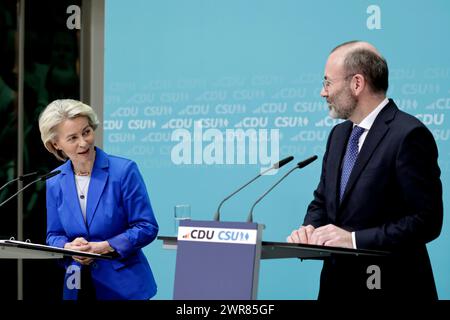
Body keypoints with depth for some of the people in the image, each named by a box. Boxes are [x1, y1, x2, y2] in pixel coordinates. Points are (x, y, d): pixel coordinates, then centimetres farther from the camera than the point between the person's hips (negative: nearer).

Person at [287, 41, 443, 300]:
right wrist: (310, 229, -4)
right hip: (337, 284, 7)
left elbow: (426, 220, -19)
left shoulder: (409, 135, -15)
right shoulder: (339, 134, 11)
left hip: (389, 287, -7)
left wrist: (354, 239, -22)